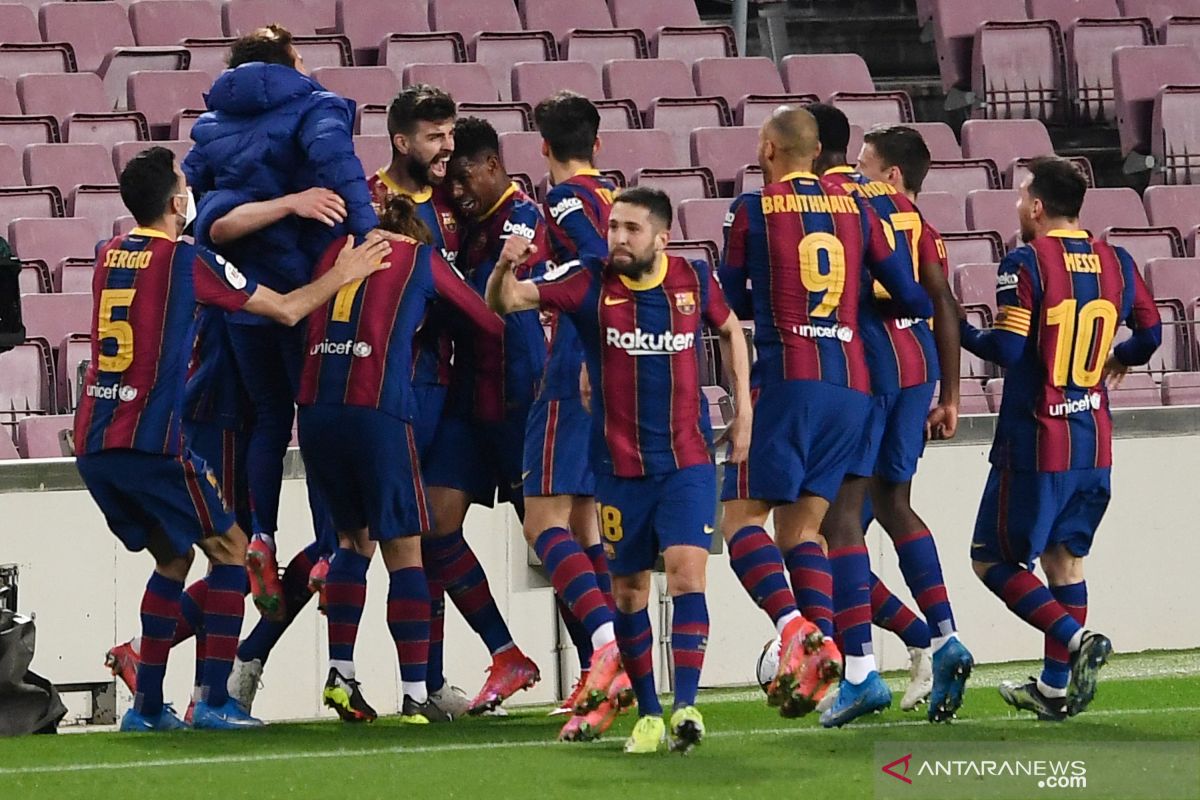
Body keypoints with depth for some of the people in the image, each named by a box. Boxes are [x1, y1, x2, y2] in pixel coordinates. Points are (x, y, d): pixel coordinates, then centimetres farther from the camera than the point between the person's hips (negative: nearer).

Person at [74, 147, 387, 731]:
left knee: (172, 557, 21)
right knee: (230, 550, 6)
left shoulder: (110, 256, 13)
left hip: (92, 445, 7)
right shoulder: (186, 261, -6)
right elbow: (287, 310, 1)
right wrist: (343, 274, 16)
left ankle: (147, 704, 15)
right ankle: (214, 700, -3)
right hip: (152, 442, -7)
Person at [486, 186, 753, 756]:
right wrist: (505, 267, -34)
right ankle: (648, 713, 17)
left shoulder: (694, 280, -2)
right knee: (628, 590, 5)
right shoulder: (591, 283, -6)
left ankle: (686, 707, -18)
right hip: (619, 467, 1)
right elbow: (504, 302, -11)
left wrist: (743, 409, 13)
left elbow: (729, 328, 18)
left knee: (686, 571, -17)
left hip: (687, 461, -1)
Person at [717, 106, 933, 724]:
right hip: (852, 383, 5)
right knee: (799, 525, 10)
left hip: (788, 378, -5)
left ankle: (795, 627, -26)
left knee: (742, 519, -3)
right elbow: (910, 297, 11)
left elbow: (733, 302, 10)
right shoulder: (852, 207, 12)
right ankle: (841, 653, -6)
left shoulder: (751, 210, 1)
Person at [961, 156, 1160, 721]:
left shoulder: (1025, 263, -12)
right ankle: (1056, 687, 15)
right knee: (1064, 558, 15)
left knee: (994, 558, 4)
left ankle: (1075, 638, -15)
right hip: (1094, 445, 6)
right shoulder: (1116, 263, 6)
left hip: (1034, 445, -6)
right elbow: (1151, 333, 11)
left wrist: (959, 331, -1)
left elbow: (1009, 350, -18)